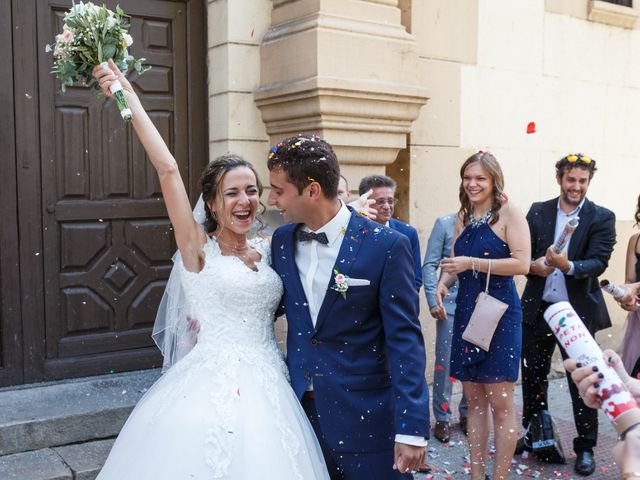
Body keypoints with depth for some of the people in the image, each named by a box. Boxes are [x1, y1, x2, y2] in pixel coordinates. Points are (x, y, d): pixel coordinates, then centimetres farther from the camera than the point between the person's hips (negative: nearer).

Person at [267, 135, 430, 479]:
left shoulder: (386, 246, -13)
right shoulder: (281, 240, 2)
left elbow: (405, 341, -13)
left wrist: (411, 429, -15)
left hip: (366, 419, -4)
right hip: (299, 409, 5)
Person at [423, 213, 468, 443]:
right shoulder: (445, 223, 1)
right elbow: (430, 265, -2)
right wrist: (433, 301, -9)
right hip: (451, 303, -2)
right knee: (445, 361, 2)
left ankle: (467, 413, 25)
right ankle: (442, 418, 16)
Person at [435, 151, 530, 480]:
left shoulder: (508, 212, -6)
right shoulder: (463, 216, 13)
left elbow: (522, 263, -15)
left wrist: (473, 263, -18)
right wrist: (444, 282, -4)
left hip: (498, 311, -6)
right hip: (466, 311, 6)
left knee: (500, 403, 0)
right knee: (474, 400, 12)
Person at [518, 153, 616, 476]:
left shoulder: (602, 218, -3)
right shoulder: (538, 211, 5)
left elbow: (598, 262, -13)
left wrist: (568, 265, -31)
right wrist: (533, 265, -17)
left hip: (578, 311, -3)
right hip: (538, 307, 3)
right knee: (532, 375, 13)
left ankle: (585, 447, 21)